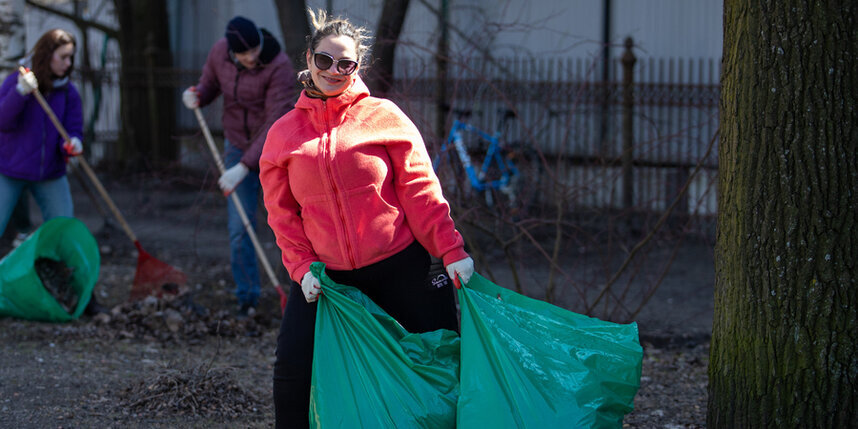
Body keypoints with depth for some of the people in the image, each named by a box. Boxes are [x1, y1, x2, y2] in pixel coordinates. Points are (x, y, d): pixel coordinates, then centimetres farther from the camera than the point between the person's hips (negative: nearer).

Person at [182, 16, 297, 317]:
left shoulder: (279, 67, -26)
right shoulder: (219, 51, -10)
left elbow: (275, 126, -29)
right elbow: (210, 85, 10)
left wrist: (243, 168, -33)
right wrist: (197, 96, -16)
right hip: (238, 146, 4)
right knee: (239, 227, 0)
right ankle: (246, 297, 13)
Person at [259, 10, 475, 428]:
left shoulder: (382, 116, -1)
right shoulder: (283, 134, 5)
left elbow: (420, 189, -3)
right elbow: (282, 211, 8)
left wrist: (451, 250, -8)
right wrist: (301, 266, -5)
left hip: (398, 267, -2)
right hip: (325, 275, 2)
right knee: (291, 370, -8)